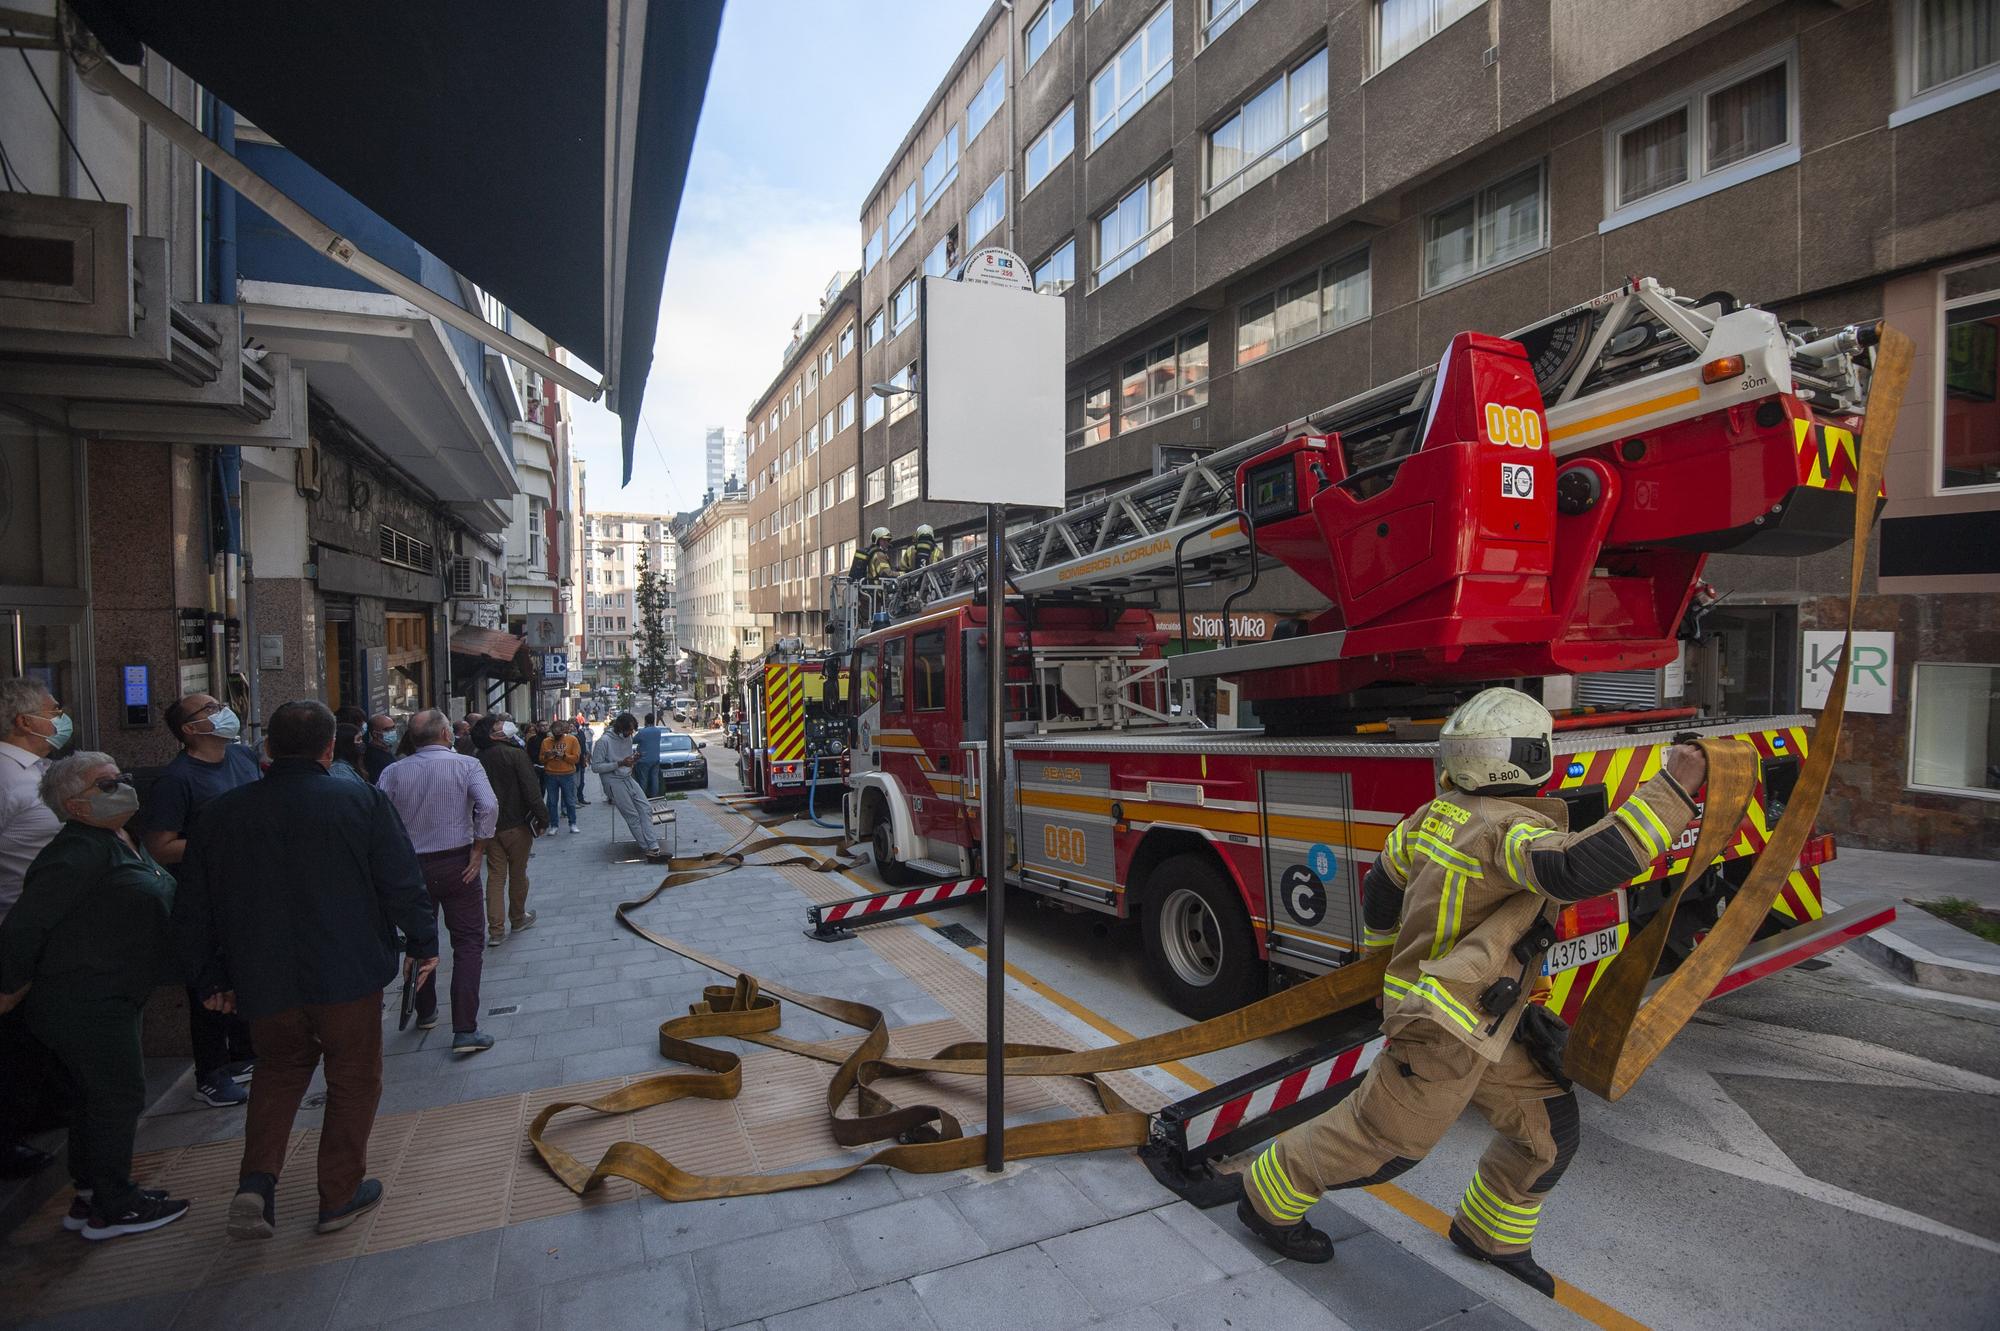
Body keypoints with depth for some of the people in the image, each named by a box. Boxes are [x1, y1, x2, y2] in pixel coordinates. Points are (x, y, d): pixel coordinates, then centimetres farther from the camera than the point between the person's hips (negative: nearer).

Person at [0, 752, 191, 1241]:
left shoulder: (124, 843, 9)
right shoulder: (79, 853, -22)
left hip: (106, 999, 10)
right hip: (84, 1003, -10)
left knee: (100, 1095, 18)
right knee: (119, 1095, 0)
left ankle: (91, 1196, 32)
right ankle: (112, 1208, 13)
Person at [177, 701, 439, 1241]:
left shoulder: (220, 813, 0)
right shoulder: (362, 801, -11)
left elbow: (193, 909, 6)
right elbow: (403, 883, -11)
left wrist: (213, 976, 18)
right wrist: (422, 943, 3)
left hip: (263, 980, 4)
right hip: (347, 974, -3)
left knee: (279, 1067, 26)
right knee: (353, 1078, 12)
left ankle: (256, 1182, 12)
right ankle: (341, 1195, 21)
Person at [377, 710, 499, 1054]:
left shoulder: (394, 772, -1)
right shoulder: (466, 765, -8)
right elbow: (488, 806, -22)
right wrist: (478, 851, -11)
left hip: (411, 866, 3)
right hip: (456, 863, -3)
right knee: (468, 943, 1)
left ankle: (425, 1012, 36)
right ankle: (465, 1030, -4)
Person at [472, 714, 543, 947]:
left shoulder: (479, 759, 2)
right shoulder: (515, 754, -16)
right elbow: (531, 790, -19)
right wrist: (542, 818, -11)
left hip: (490, 826, 4)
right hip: (517, 824, -4)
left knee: (495, 875, 7)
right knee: (518, 874, 13)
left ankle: (495, 930, 5)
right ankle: (518, 919, 29)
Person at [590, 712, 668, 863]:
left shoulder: (628, 738, 9)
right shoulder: (604, 740, -13)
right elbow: (595, 767, -14)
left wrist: (634, 760, -4)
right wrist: (620, 763, -22)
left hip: (628, 779, 7)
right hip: (613, 781, -7)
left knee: (645, 808, -8)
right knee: (632, 815, -10)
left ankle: (653, 846, -15)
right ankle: (647, 848, -7)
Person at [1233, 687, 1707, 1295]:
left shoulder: (1438, 814, 2)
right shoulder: (1511, 828, -25)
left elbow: (1382, 887, 13)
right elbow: (1582, 868, -44)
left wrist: (1389, 955, 28)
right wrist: (1670, 789, -38)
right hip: (1445, 1027, -9)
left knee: (1547, 1122, 18)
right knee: (1381, 1138, 7)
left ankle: (1488, 1233, 37)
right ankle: (1268, 1200, 25)